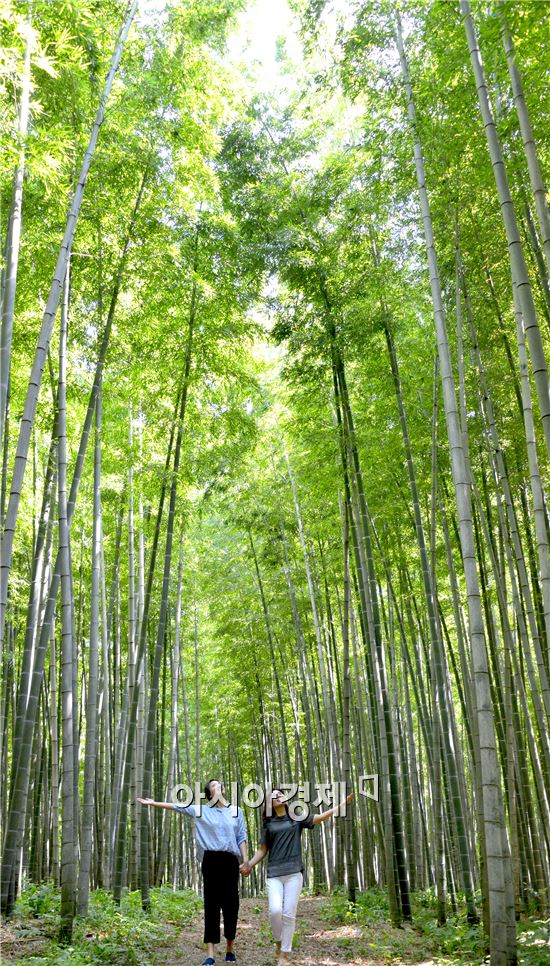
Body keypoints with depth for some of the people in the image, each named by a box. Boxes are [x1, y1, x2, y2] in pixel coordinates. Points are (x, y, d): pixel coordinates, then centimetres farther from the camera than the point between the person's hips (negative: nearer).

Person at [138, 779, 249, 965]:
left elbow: (241, 838, 10)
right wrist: (153, 803, 2)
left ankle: (230, 949, 17)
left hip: (230, 861, 1)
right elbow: (178, 806, 5)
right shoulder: (201, 810, 7)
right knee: (211, 905, -1)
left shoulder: (236, 811, 11)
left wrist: (246, 860, 1)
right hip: (211, 860, -1)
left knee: (231, 904, 2)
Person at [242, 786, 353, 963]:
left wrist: (342, 804, -4)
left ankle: (284, 954, 6)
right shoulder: (268, 824, 12)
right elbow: (262, 850, 13)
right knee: (275, 910, -15)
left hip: (294, 873, 0)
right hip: (274, 873, 0)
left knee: (289, 914, -4)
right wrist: (249, 864, -2)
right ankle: (279, 943, 11)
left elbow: (321, 817, 3)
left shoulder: (297, 818, 10)